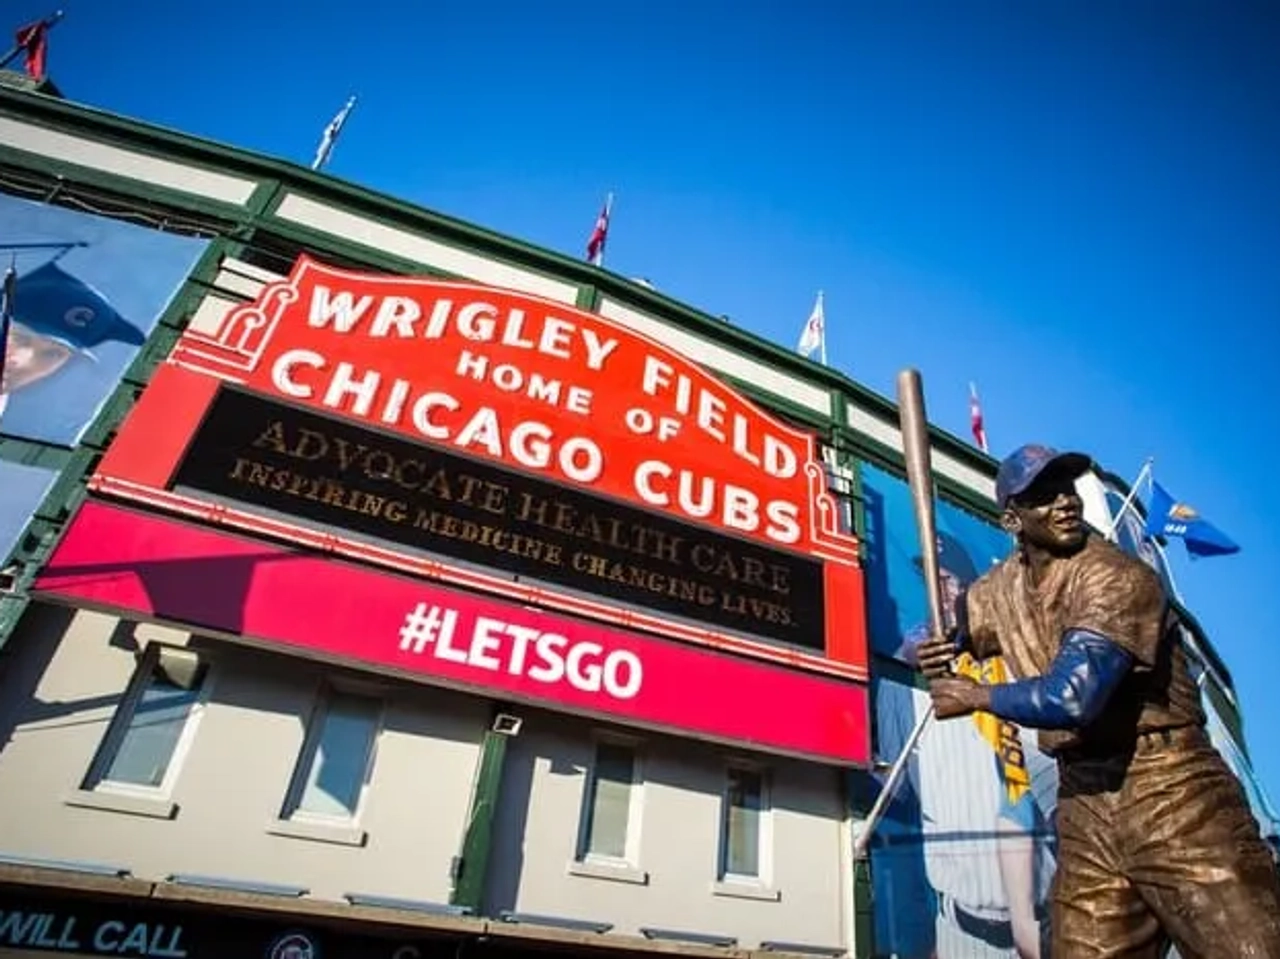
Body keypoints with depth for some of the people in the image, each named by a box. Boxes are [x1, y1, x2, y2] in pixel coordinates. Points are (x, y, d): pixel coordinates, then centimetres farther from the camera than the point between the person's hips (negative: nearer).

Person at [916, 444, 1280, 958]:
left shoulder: (1117, 578, -17)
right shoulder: (1003, 586, 4)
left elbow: (1072, 698, -29)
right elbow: (946, 630, 22)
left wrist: (975, 696, -13)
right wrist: (932, 654, -2)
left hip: (1170, 793, -5)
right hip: (1083, 804, 6)